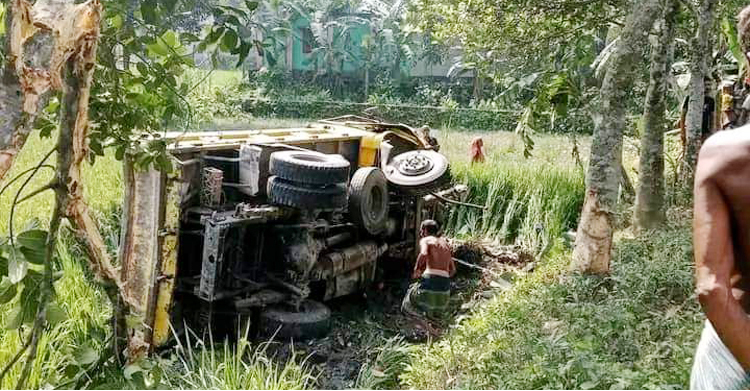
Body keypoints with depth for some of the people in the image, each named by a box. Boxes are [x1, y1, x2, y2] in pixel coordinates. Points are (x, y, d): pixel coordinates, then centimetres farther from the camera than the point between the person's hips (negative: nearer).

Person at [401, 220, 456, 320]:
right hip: (445, 285, 6)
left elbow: (424, 254, -19)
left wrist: (416, 271, -6)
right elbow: (452, 270, 23)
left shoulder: (425, 240, 4)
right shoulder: (445, 243, 23)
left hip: (429, 281, -6)